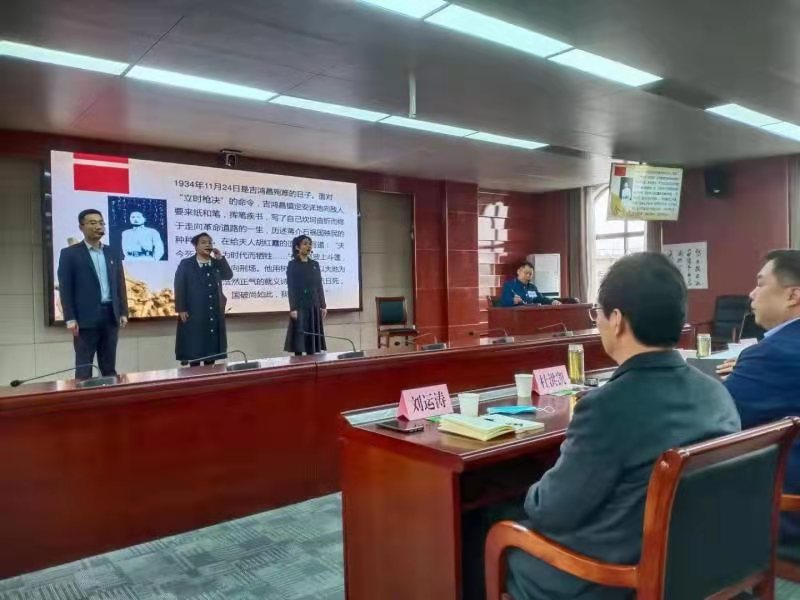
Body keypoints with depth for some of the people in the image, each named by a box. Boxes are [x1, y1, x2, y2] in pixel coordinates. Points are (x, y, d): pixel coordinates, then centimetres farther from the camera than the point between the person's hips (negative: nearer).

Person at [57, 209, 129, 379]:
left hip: (111, 315, 4)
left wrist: (123, 312, 8)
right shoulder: (69, 253, 1)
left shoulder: (113, 253, 13)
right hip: (85, 317, -4)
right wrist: (70, 318, -11)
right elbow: (65, 288, -4)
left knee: (109, 367, 8)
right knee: (84, 368, 0)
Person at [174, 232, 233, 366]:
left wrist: (220, 258, -8)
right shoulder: (186, 264, 1)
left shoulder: (217, 263, 13)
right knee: (194, 349, -1)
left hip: (214, 314, 4)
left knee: (212, 349, 7)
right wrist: (181, 309, -11)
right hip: (194, 314, -4)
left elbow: (228, 276, 0)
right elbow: (179, 288, -3)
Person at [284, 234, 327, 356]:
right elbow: (291, 288, -9)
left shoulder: (315, 264, 11)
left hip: (314, 306, 5)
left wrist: (323, 306, 7)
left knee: (313, 336, 7)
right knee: (299, 337, -4)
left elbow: (319, 286, 12)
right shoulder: (292, 265, -4)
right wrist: (293, 308, -16)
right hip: (300, 306, -5)